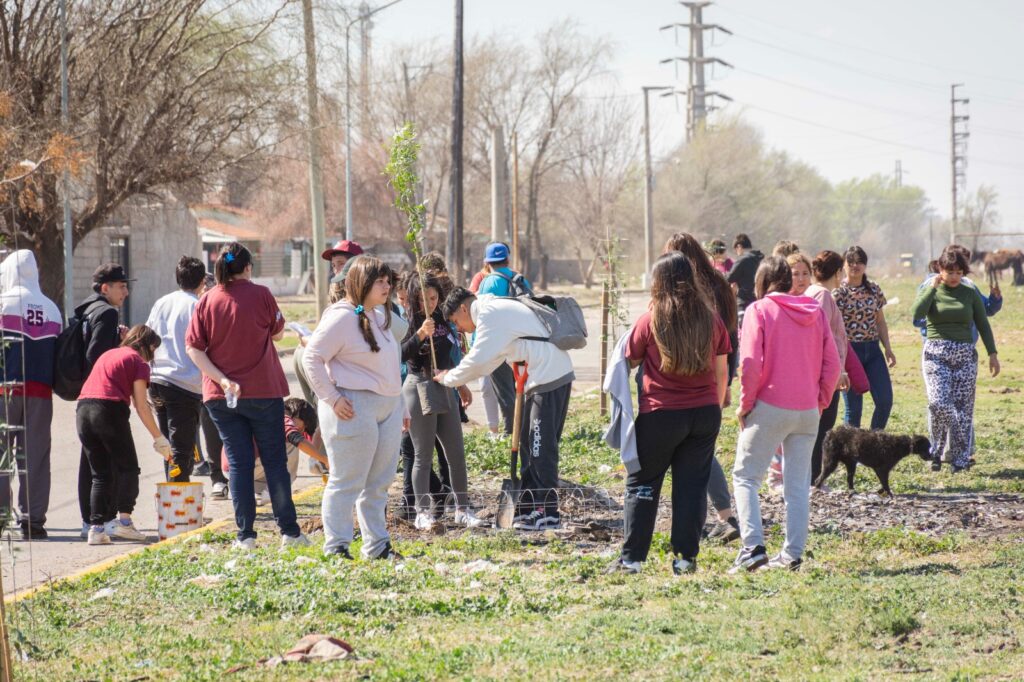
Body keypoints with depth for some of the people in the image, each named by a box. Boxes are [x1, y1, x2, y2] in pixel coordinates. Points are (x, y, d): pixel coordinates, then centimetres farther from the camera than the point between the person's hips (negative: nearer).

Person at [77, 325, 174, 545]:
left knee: (100, 474, 12)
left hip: (83, 409, 6)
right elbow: (141, 406, 1)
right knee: (128, 468, 7)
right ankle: (124, 519, -6)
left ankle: (96, 527, 3)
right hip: (110, 409, -6)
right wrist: (159, 438, 5)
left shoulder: (107, 354, 27)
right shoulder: (138, 361, 6)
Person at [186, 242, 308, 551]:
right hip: (263, 392, -2)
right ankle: (289, 531, 4)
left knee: (239, 463, 6)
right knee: (275, 461, 5)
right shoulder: (260, 295, -6)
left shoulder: (206, 301, -1)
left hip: (221, 397, 2)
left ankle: (245, 535, 2)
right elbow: (278, 332, 7)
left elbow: (193, 347, -7)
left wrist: (221, 379, -11)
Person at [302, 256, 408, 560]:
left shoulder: (380, 316, 17)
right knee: (346, 481, -5)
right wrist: (332, 398, -16)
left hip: (387, 409, 9)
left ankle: (377, 545, 19)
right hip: (354, 409, -9)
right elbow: (312, 358, -14)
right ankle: (335, 547, 1)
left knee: (379, 483, 12)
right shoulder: (342, 317, -11)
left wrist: (400, 406, 22)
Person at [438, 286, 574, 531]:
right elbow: (487, 361, 27)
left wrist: (449, 379, 0)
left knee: (541, 447, -8)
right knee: (530, 444, 15)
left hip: (549, 379, -10)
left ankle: (548, 513, -6)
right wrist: (459, 380, 20)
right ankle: (528, 509, 19)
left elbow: (477, 360, -14)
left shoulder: (489, 315, -11)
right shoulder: (496, 309, 21)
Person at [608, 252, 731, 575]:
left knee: (642, 485, 7)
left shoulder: (650, 321, -6)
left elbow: (630, 362, 5)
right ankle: (687, 557, 6)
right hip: (705, 414, 3)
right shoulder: (711, 320, 3)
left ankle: (632, 558, 6)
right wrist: (716, 408, 18)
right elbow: (722, 370, 8)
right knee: (692, 485, 8)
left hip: (661, 415, -3)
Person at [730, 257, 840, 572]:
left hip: (769, 407, -4)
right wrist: (820, 402, 14)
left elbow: (750, 364, -15)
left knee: (745, 476, 3)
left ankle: (753, 546, -11)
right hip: (808, 411, 5)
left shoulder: (759, 310, -6)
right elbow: (832, 365, 5)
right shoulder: (815, 312, 8)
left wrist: (746, 404, -4)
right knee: (798, 484, 11)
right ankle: (792, 554, 10)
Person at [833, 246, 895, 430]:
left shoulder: (874, 290, 10)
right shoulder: (839, 292, -5)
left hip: (873, 350, 5)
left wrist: (888, 349, 9)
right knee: (853, 407, -2)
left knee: (885, 401, -6)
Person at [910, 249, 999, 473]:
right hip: (936, 354, -2)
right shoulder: (931, 292, 3)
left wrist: (992, 353, 9)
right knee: (939, 403, -17)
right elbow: (916, 313, -16)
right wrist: (933, 287, -13)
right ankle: (936, 452, 2)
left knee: (962, 408, 0)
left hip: (965, 355, 2)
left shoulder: (970, 294, 9)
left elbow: (983, 325, 13)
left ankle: (960, 459, 8)